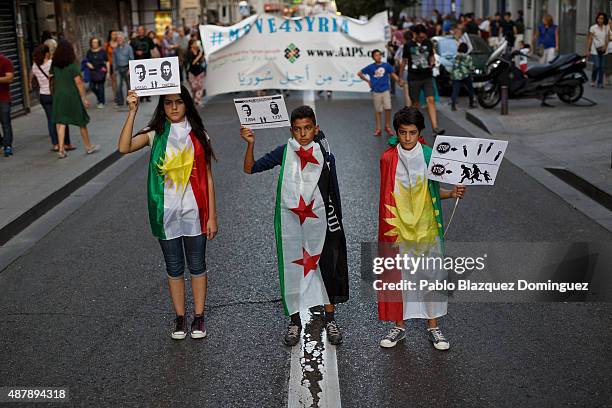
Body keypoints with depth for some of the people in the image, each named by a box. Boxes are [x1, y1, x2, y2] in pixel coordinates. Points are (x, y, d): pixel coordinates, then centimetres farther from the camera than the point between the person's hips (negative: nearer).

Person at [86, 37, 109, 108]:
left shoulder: (102, 51, 0)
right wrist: (89, 64, -9)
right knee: (93, 87, 1)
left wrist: (108, 71, -2)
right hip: (93, 72, 3)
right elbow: (87, 62, 15)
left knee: (100, 86, -5)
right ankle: (100, 98, 27)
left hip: (101, 71, -3)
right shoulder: (89, 52, 8)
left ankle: (101, 102, 7)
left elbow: (107, 62, 2)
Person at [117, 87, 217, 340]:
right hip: (166, 213, 0)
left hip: (194, 212, 0)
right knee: (174, 268, 11)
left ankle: (199, 317, 23)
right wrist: (132, 112, -24)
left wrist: (212, 216, -2)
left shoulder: (199, 136, 2)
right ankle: (180, 318, 24)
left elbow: (208, 178, 2)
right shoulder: (155, 134, 0)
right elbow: (124, 147, -20)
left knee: (197, 266, 9)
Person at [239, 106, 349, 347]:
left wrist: (336, 225, 2)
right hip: (290, 222, 0)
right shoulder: (284, 152, -3)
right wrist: (250, 144, -20)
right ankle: (295, 321, 23)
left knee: (325, 268, 8)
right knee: (292, 268, 9)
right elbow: (250, 169, -4)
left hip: (318, 221, 0)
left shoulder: (325, 157, -3)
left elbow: (333, 194, 2)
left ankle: (330, 320, 24)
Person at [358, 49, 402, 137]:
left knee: (388, 108, -6)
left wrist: (399, 81, -14)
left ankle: (387, 126, 11)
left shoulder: (386, 65, 0)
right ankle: (378, 129, 15)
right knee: (378, 110, 7)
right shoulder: (371, 67, -2)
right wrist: (368, 81, 4)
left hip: (385, 90, 0)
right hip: (376, 91, 0)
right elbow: (359, 73, 7)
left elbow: (393, 74, 2)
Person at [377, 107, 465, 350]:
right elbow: (387, 196, 2)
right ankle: (399, 326, 24)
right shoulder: (388, 158, -3)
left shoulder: (429, 156, -1)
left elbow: (433, 192, 7)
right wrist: (389, 228, -3)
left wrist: (452, 193, -12)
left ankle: (433, 327, 21)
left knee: (431, 275, 6)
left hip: (426, 228, 1)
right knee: (398, 276, 8)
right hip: (398, 228, 0)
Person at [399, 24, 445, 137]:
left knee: (431, 100, -12)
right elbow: (404, 62, 5)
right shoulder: (408, 45, -1)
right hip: (414, 79, -1)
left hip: (427, 77, 1)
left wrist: (432, 63, -6)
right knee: (415, 103, 6)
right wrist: (400, 77, 7)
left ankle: (435, 128, -19)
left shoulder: (428, 43, 6)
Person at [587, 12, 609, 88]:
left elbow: (607, 38, 10)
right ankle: (593, 80, 9)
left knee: (602, 67, 2)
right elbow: (589, 39, -3)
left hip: (603, 50, 3)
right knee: (596, 66, -13)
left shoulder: (607, 28, 6)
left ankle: (600, 83, 10)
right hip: (595, 50, -3)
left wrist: (605, 46, -6)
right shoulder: (593, 28, -4)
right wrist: (588, 50, -5)